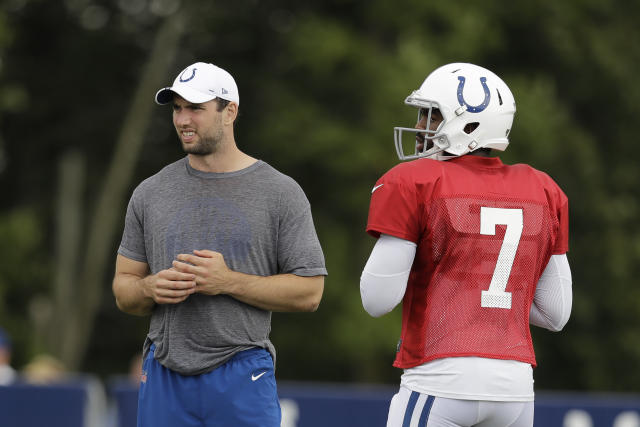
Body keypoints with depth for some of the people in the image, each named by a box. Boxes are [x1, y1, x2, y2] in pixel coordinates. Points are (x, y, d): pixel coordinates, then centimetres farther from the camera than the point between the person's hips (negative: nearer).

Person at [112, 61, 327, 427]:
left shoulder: (279, 192, 1)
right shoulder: (150, 193, 11)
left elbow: (309, 292, -2)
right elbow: (124, 289, 15)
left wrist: (229, 281, -14)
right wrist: (152, 287, -9)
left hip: (243, 378, -3)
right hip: (166, 379, 3)